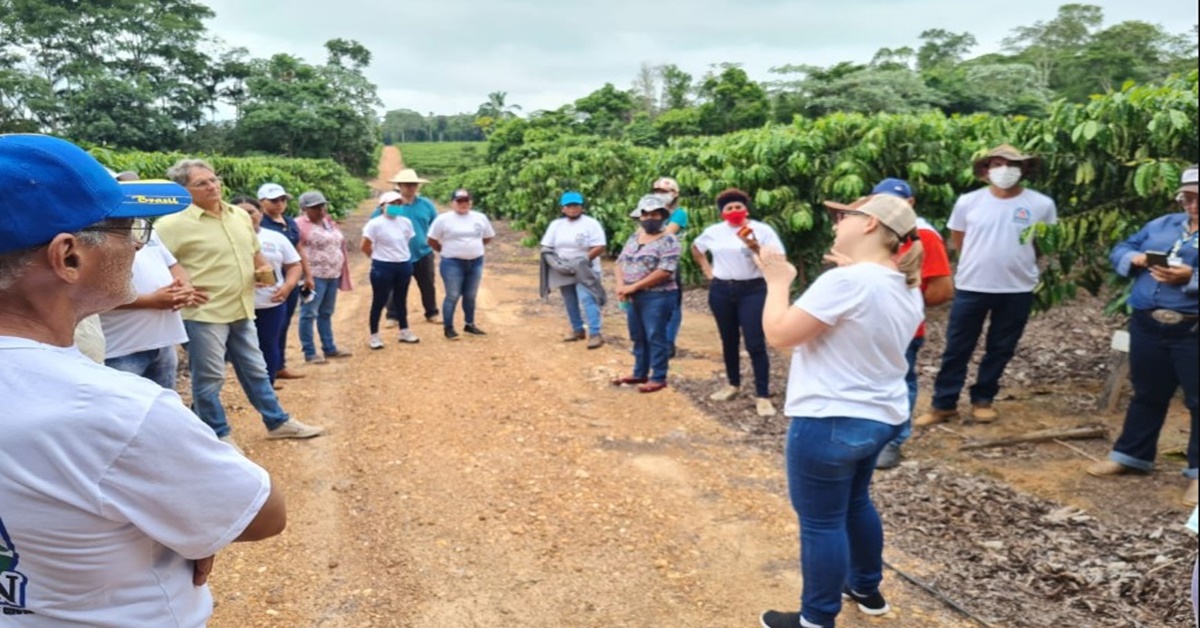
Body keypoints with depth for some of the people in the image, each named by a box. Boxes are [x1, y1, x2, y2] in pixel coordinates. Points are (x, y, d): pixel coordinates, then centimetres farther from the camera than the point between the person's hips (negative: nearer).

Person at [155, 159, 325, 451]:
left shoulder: (240, 215, 9)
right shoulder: (174, 224, -14)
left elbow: (254, 252, 21)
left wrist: (263, 271, 2)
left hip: (241, 310, 7)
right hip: (203, 313, -7)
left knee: (255, 370, 17)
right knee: (209, 378, 6)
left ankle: (278, 422, 30)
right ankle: (218, 435, 21)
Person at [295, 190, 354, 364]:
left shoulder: (329, 222, 14)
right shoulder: (300, 225, -10)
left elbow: (340, 245, 20)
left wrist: (342, 272, 17)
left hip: (333, 275, 8)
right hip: (314, 276, -8)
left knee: (326, 313, 15)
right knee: (309, 314, -3)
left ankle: (329, 348, 22)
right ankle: (309, 353, 3)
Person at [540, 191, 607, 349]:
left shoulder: (591, 223, -7)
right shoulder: (556, 224, 8)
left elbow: (600, 247, -13)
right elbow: (546, 248, 7)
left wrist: (584, 260, -23)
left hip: (585, 270, -5)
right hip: (564, 271, 5)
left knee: (586, 299, -20)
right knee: (570, 303, 12)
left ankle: (595, 333, -21)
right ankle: (577, 330, 27)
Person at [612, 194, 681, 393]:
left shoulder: (668, 241, -11)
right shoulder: (634, 237, 13)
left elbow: (665, 272, -20)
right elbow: (621, 262, 14)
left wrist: (633, 286, -18)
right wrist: (620, 285, -6)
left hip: (656, 297, -7)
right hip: (633, 297, 7)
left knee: (656, 338, -1)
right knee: (638, 337, 15)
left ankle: (658, 378, 8)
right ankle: (640, 374, 28)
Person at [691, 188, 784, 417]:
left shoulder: (762, 230, -7)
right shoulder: (713, 232, 6)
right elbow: (696, 247, 24)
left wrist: (755, 248, -25)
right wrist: (706, 269, 12)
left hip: (752, 291, -4)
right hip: (721, 291, 4)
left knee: (755, 344, -9)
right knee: (729, 341, 15)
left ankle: (763, 396, -3)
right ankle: (733, 384, 32)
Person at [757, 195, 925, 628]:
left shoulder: (846, 282, -23)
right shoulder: (906, 288, 5)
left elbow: (778, 334, -21)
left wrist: (777, 281, -6)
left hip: (831, 421, -9)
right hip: (880, 416, 10)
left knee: (821, 522, 4)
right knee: (855, 502, 28)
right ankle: (867, 588, 44)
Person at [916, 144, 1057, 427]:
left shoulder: (1041, 204, -3)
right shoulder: (968, 202, -4)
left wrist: (1018, 261, 4)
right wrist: (981, 259, 7)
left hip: (1018, 290, 1)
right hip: (971, 286, 0)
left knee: (1000, 349, 11)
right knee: (957, 348, 3)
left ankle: (983, 400, 27)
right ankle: (943, 404, 13)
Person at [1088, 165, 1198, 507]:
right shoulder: (1162, 224, 14)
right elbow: (1119, 250, 14)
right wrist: (1135, 258, -7)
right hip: (1147, 325, 5)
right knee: (1147, 394, 18)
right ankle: (1131, 455, 30)